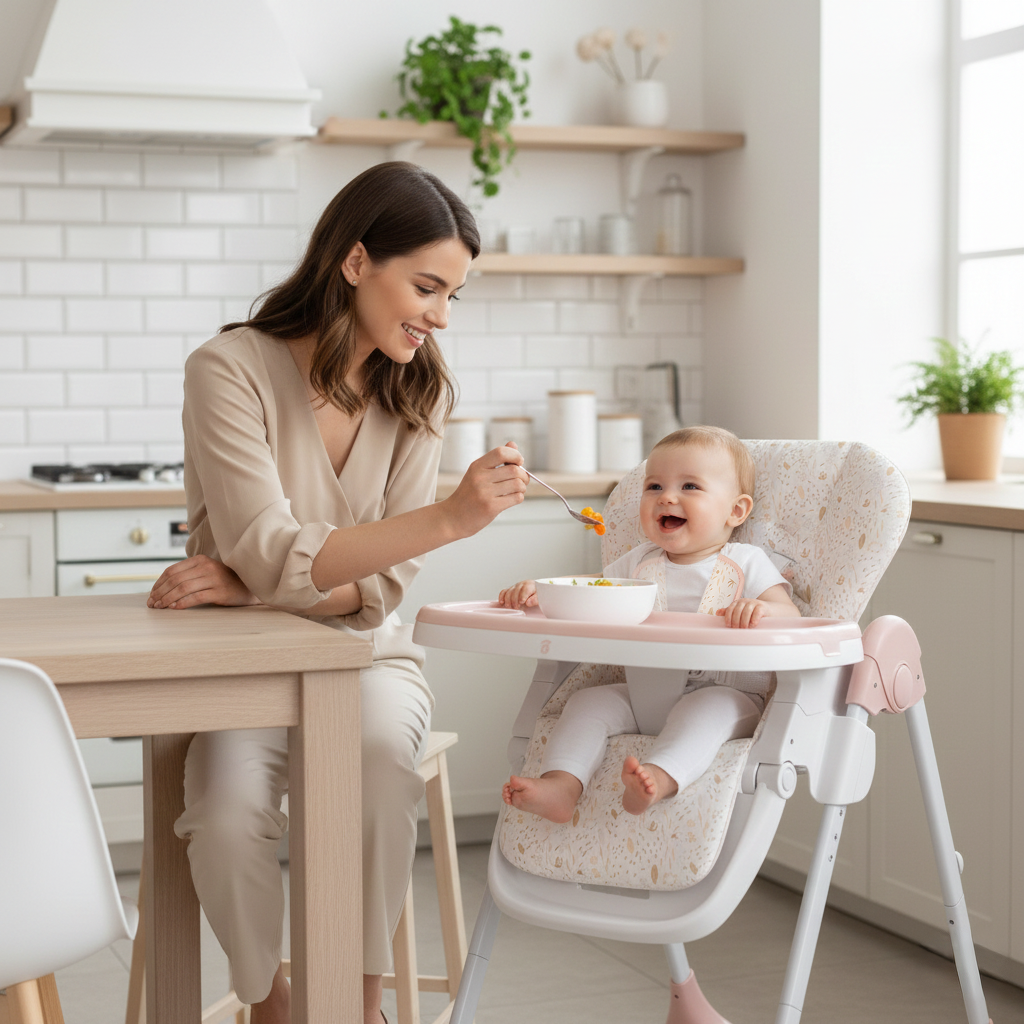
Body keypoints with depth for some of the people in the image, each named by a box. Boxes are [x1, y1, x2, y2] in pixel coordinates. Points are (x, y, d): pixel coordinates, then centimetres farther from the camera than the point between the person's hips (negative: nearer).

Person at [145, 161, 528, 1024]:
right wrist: (449, 518, -32)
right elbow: (275, 559, -24)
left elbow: (382, 582, -3)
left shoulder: (419, 391, 1)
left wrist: (250, 587, -20)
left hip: (365, 652, 2)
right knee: (227, 814, -31)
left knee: (380, 750, -32)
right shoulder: (231, 370, -13)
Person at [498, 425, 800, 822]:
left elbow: (791, 616, -11)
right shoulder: (639, 562, 15)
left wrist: (762, 609, -36)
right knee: (587, 701, -13)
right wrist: (536, 591, -2)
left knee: (708, 708, -36)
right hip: (643, 695, 5)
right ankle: (561, 784, -30)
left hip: (728, 695, -5)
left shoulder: (746, 563, 1)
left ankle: (661, 778, -59)